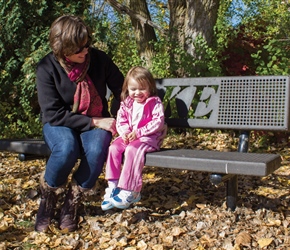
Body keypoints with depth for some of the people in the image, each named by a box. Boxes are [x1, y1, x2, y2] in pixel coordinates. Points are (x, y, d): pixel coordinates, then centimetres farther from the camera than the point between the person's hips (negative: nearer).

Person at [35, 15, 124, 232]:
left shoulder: (99, 59, -10)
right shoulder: (47, 68, -15)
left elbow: (122, 90, 2)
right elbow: (53, 114, -18)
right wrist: (93, 122, -23)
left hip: (96, 122, 2)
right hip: (60, 124, -1)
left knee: (97, 150, -33)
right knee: (67, 148, -36)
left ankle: (72, 202, -8)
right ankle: (49, 197, -6)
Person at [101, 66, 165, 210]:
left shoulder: (155, 103, -5)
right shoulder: (126, 103, 12)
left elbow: (158, 122, -14)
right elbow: (121, 120, 10)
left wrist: (138, 132, -21)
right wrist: (124, 132, -13)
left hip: (148, 137, -6)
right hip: (128, 137, 6)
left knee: (132, 150, -33)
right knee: (113, 148, -20)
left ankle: (128, 192, -27)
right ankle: (113, 187, -14)